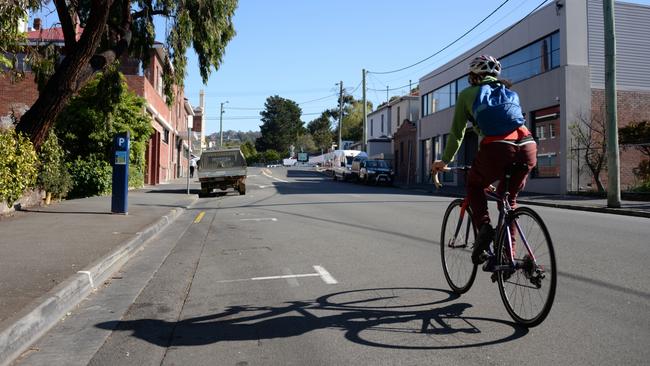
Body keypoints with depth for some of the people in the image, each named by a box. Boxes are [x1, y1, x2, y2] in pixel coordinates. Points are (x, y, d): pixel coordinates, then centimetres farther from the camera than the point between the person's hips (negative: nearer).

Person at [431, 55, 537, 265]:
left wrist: (444, 161, 33)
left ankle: (484, 227, 1)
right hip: (528, 147, 4)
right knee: (509, 198, 23)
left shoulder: (467, 94, 19)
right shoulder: (508, 91, 32)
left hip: (497, 147, -4)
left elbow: (457, 133, 20)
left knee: (474, 186, 23)